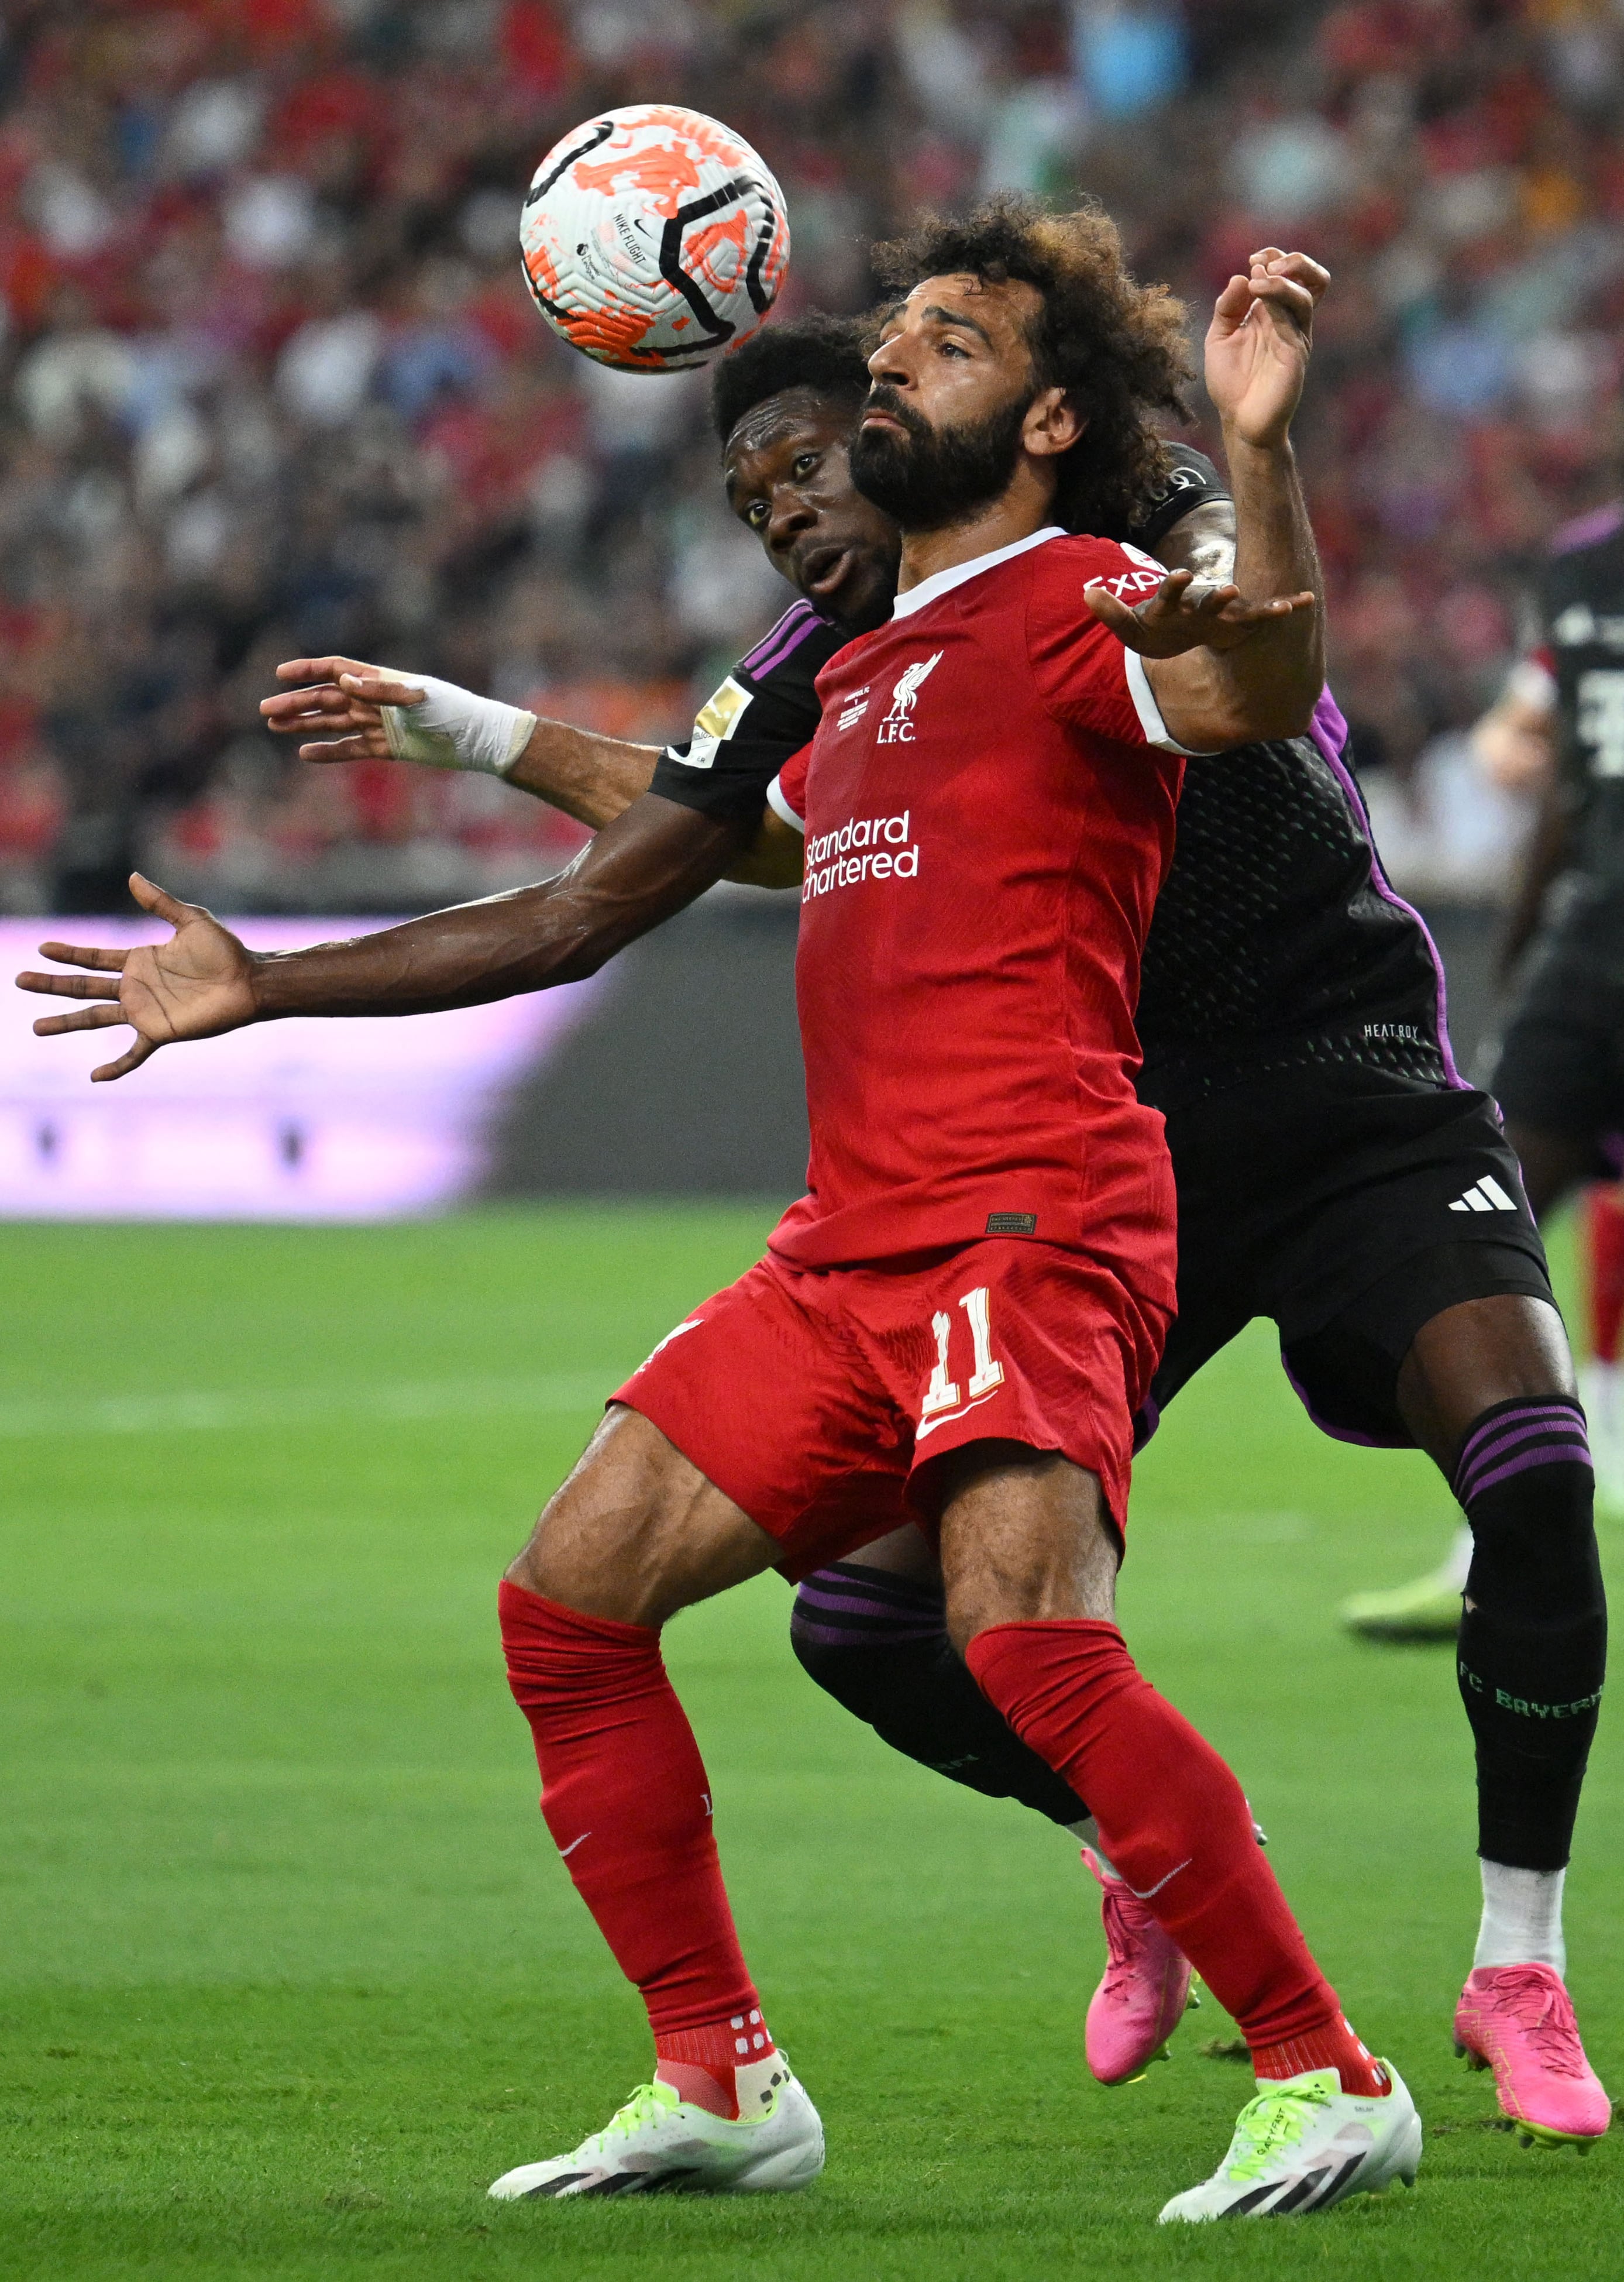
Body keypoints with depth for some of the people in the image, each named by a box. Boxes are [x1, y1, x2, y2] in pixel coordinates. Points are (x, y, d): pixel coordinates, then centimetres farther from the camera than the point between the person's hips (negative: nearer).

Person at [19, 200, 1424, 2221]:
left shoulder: (1073, 606, 1)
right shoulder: (856, 685, 25)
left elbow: (1258, 696, -23)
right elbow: (583, 914, 32)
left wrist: (1257, 450, -39)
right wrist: (264, 989, 34)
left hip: (1028, 1224, -9)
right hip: (850, 1253, 9)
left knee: (1028, 1637, -27)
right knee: (567, 1604, 3)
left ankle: (1331, 2081, -20)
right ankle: (721, 2089, 10)